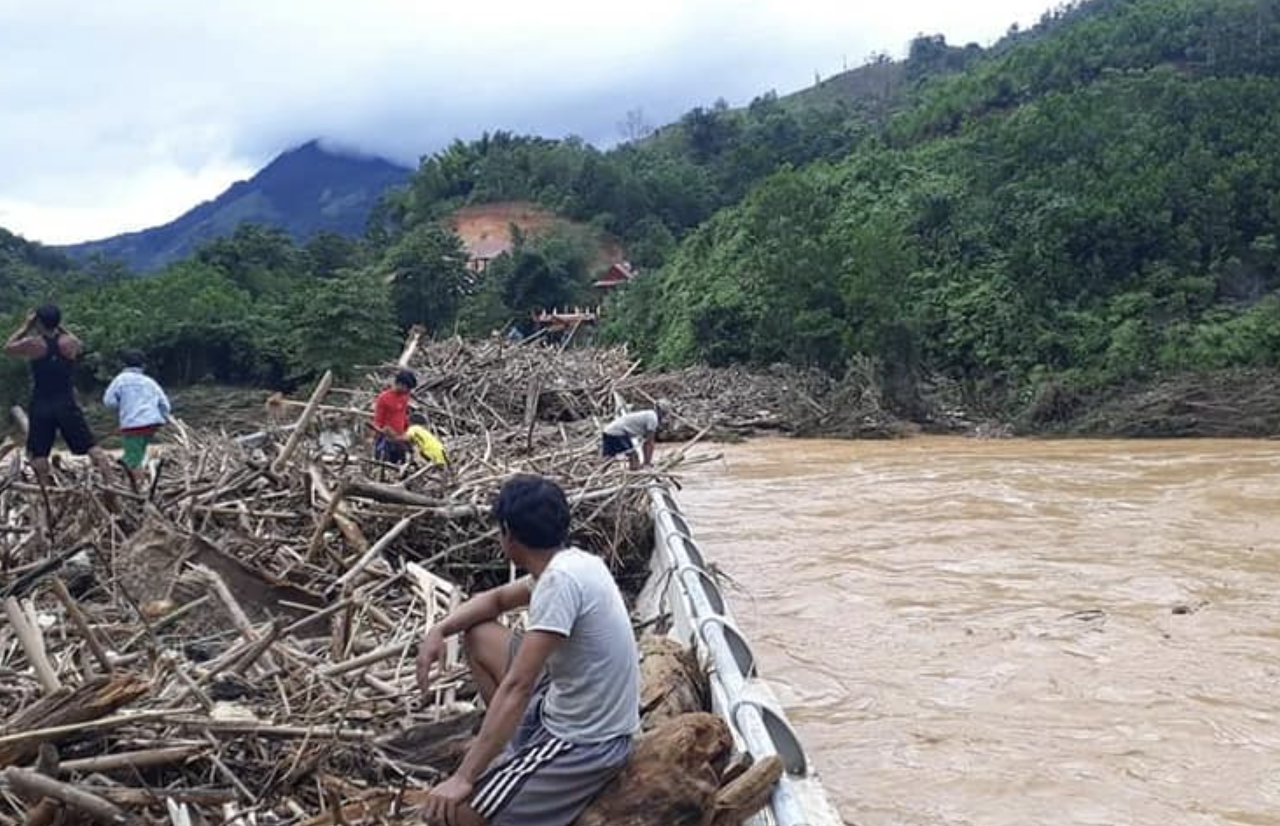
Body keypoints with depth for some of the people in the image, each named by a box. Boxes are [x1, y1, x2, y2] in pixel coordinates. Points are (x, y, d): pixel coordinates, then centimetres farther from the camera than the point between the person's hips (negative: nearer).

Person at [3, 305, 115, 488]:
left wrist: (26, 326, 14)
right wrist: (61, 328, 18)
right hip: (66, 403, 1)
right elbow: (80, 347, 20)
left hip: (41, 406, -1)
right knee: (91, 446, 2)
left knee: (37, 453, 10)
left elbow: (8, 347, 11)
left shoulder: (33, 344, -9)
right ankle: (109, 483, -6)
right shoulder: (69, 342, -6)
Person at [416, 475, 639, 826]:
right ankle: (515, 739, 22)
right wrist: (439, 630, 3)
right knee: (478, 636, 16)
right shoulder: (570, 561, 3)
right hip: (573, 712, 9)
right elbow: (496, 600, 21)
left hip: (584, 742, -9)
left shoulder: (560, 579, -26)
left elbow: (516, 686, -28)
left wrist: (463, 779, -26)